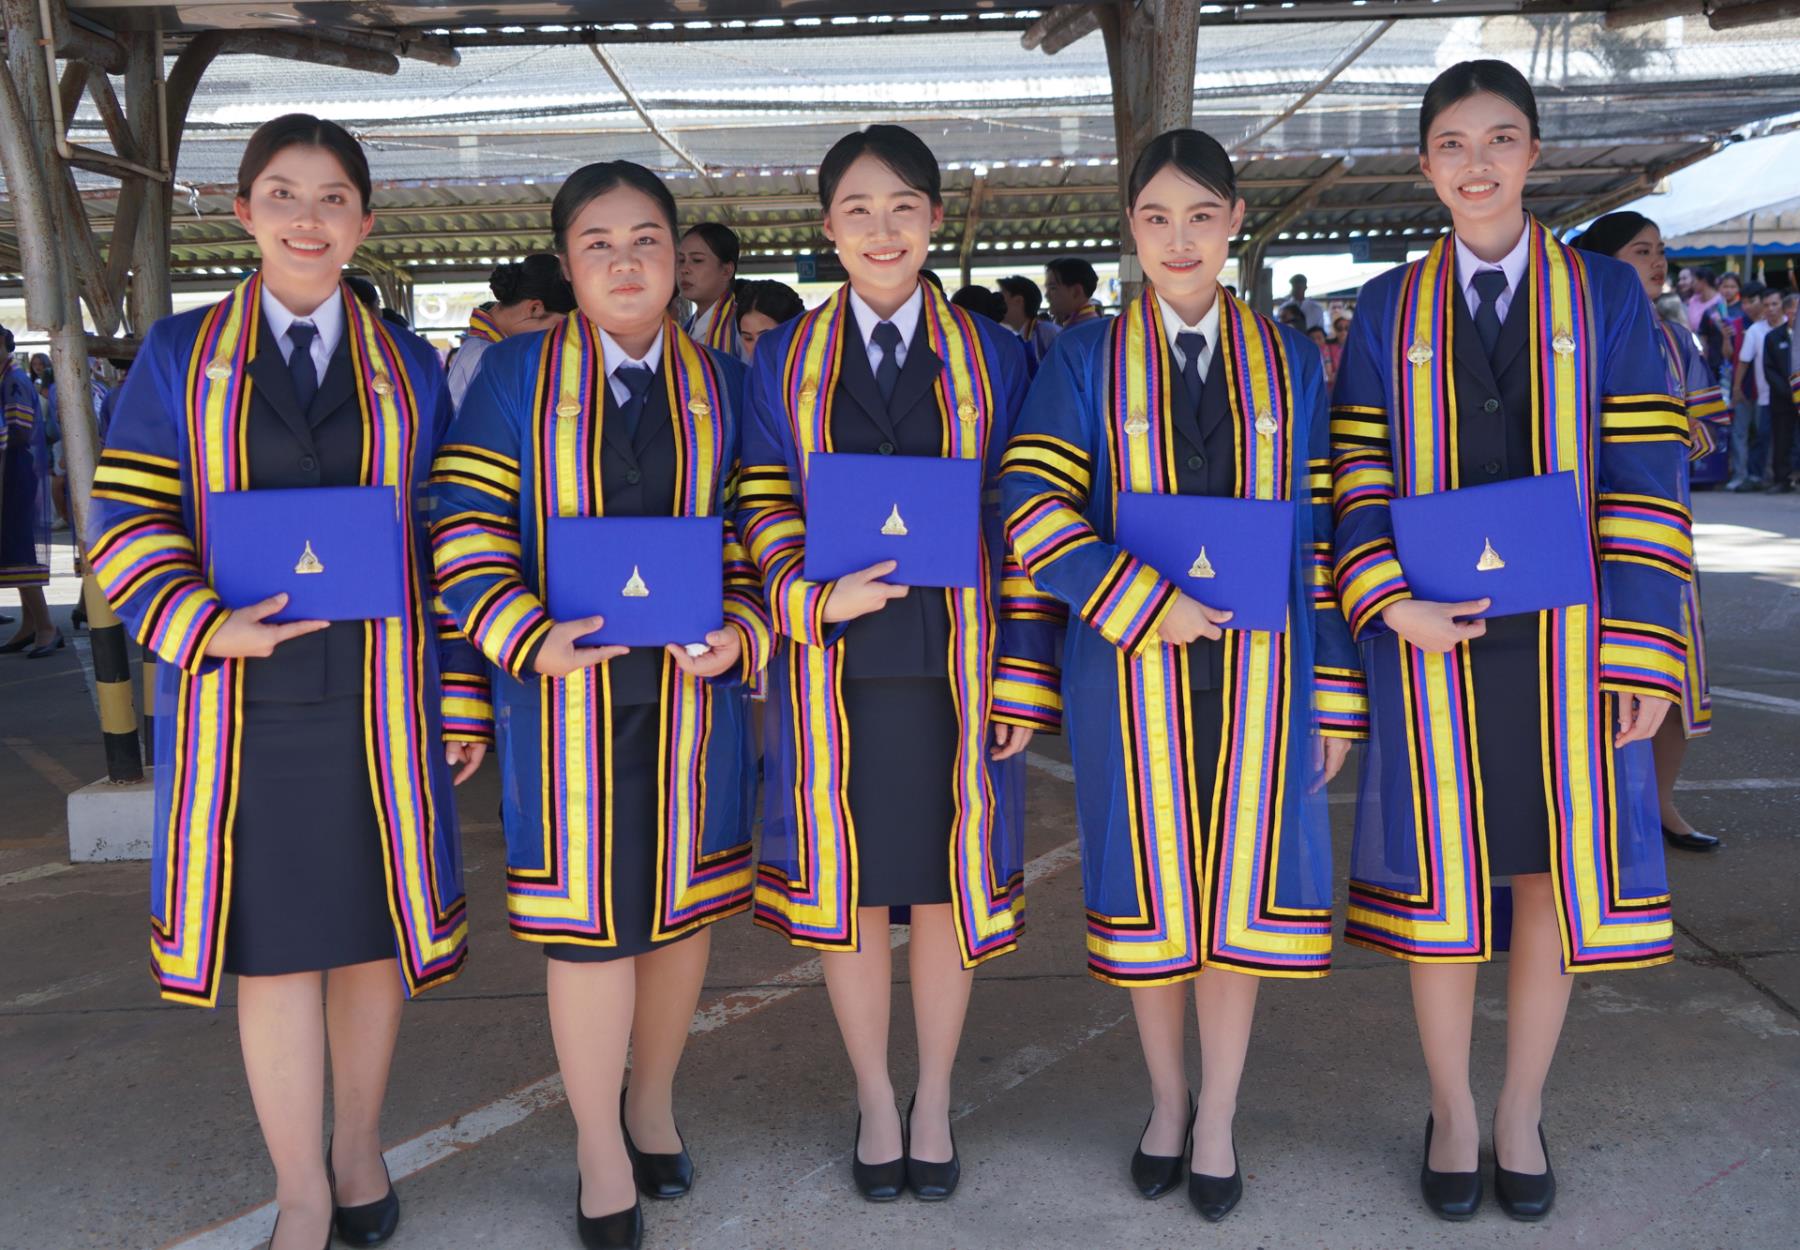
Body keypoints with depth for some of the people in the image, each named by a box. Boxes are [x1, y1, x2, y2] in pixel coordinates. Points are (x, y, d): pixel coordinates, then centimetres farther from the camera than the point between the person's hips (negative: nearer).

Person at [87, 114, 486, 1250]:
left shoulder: (411, 369, 8)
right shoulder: (180, 357, 7)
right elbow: (126, 518, 1)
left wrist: (465, 696, 2)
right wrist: (206, 626, -16)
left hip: (381, 699, 1)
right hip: (238, 697, -1)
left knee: (372, 929, 10)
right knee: (272, 940, 3)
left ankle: (359, 1146, 31)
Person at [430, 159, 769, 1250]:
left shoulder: (723, 384, 8)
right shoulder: (515, 376, 2)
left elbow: (758, 534, 7)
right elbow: (467, 526, -3)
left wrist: (740, 633, -11)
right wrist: (529, 641, -17)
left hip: (693, 683, 2)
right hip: (567, 687, -2)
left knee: (684, 898, 12)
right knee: (590, 913, 2)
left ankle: (654, 1100, 35)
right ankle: (600, 1150, 21)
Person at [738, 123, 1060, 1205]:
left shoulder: (993, 359, 5)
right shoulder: (783, 362, 7)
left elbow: (1020, 528, 2)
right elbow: (766, 514, 4)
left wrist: (1024, 677, -4)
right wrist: (815, 599, -15)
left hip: (954, 659, 0)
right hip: (834, 660, 1)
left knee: (948, 880, 8)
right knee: (850, 883, 8)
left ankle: (935, 1101, 28)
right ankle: (876, 1101, 28)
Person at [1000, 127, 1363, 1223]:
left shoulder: (1288, 361, 8)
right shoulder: (1086, 360, 3)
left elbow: (1318, 535, 5)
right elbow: (1033, 506, -10)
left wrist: (1334, 695, 2)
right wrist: (1142, 603, -21)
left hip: (1258, 668, 1)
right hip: (1131, 666, -1)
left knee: (1242, 890, 6)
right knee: (1151, 892, 9)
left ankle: (1218, 1119, 26)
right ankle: (1167, 1103, 31)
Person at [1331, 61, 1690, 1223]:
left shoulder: (1606, 295, 3)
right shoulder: (1388, 312, 6)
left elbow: (1644, 482, -1)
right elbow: (1359, 480, 2)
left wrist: (1641, 654, -7)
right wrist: (1391, 605, -15)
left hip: (1567, 639, 0)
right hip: (1432, 641, 0)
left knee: (1553, 874, 8)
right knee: (1439, 878, 7)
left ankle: (1522, 1113, 27)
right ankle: (1453, 1112, 26)